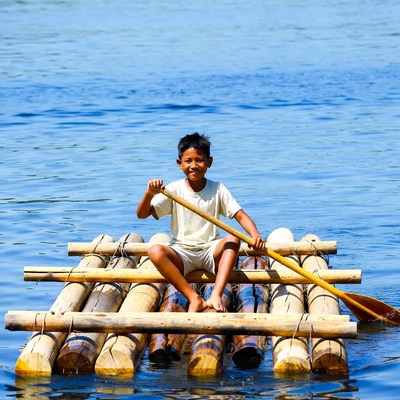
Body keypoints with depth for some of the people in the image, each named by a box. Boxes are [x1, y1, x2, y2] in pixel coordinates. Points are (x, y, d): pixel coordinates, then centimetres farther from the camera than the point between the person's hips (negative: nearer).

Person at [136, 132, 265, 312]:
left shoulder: (218, 190, 2)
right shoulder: (174, 189, 0)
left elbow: (241, 216, -6)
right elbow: (142, 214, -5)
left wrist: (256, 235, -26)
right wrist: (149, 194, -26)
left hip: (210, 251, 1)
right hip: (181, 253, 0)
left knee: (233, 239, -29)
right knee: (155, 251, -31)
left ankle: (216, 296, -39)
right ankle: (195, 299, -34)